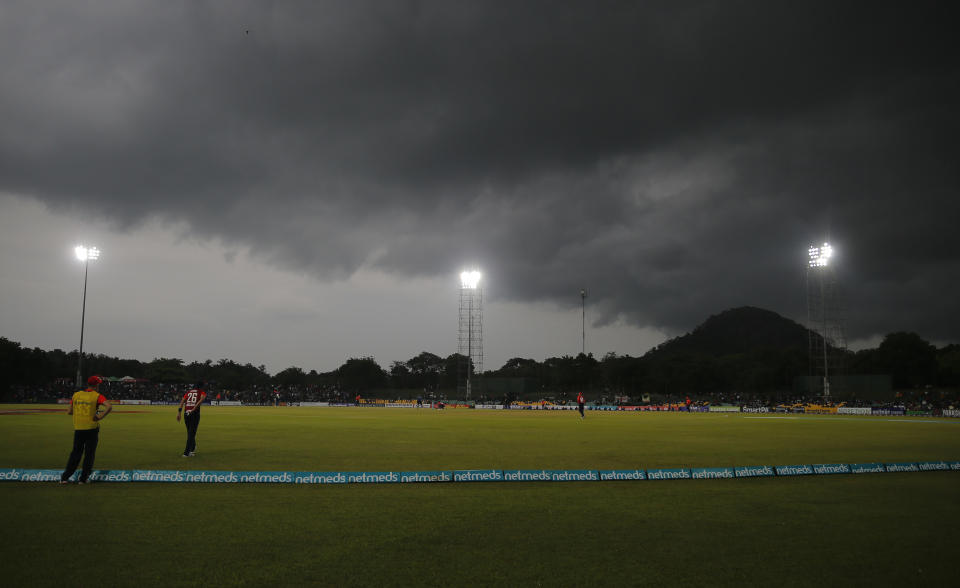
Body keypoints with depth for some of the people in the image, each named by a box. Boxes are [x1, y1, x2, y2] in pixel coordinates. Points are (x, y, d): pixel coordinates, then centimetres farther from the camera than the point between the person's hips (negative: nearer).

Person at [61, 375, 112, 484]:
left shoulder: (76, 395, 7)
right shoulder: (97, 396, -6)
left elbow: (69, 411, 11)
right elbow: (109, 407, -22)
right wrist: (100, 417, -13)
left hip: (78, 429, 4)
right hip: (92, 429, -4)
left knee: (76, 452, 14)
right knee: (89, 454, 6)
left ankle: (65, 477, 12)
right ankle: (83, 478, 9)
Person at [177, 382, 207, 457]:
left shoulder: (188, 392, 20)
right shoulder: (202, 392, 9)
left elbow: (182, 402, 9)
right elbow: (201, 400, -12)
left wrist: (179, 413, 3)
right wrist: (194, 409, -20)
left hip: (186, 414, 4)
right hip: (195, 414, -4)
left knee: (190, 432, 19)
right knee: (191, 433, -1)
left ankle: (192, 449, 34)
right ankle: (186, 452, -6)